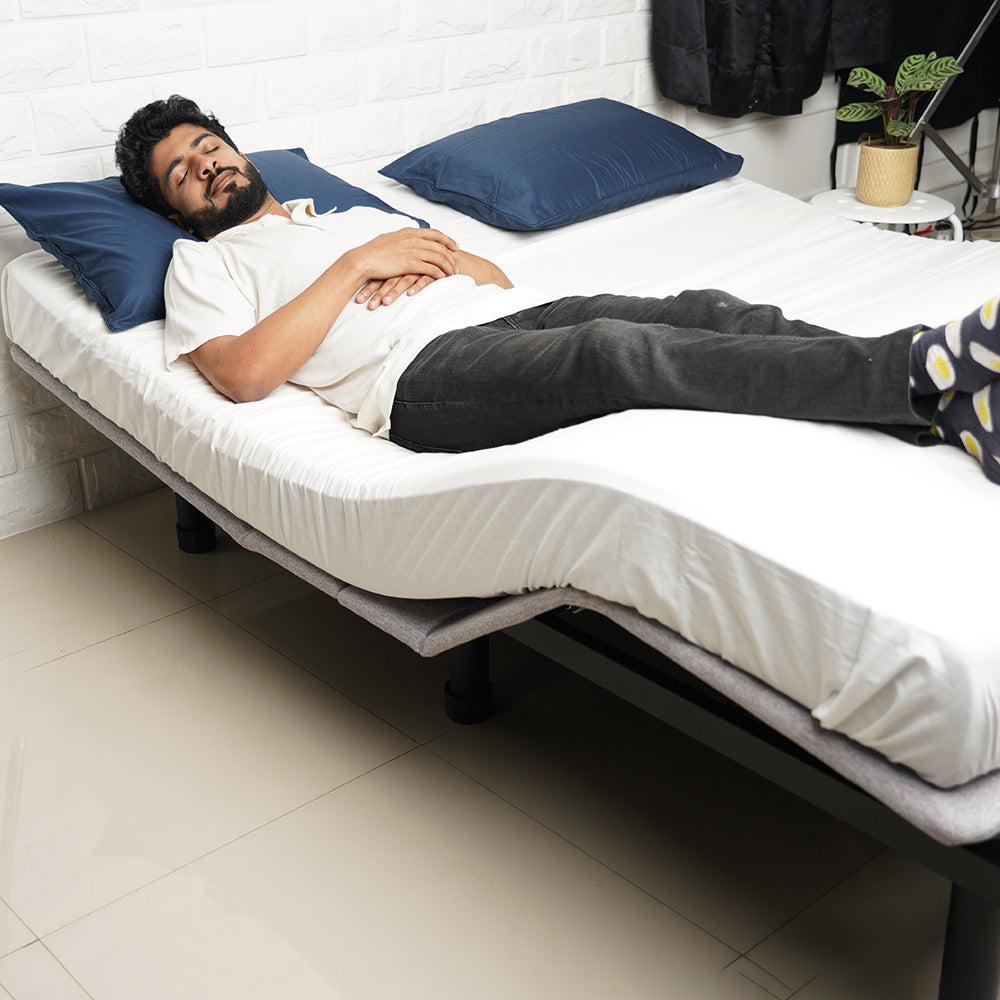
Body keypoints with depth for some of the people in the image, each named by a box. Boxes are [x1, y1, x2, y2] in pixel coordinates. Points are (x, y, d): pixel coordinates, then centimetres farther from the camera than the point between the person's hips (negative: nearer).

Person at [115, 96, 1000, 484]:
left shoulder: (350, 213, 35)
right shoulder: (204, 262, 19)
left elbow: (497, 276, 27)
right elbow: (243, 373, -4)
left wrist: (437, 260, 3)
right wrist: (354, 266, -1)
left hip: (511, 314, 7)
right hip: (423, 371, -7)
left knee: (711, 312, -19)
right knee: (617, 352, -34)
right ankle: (925, 372, -41)